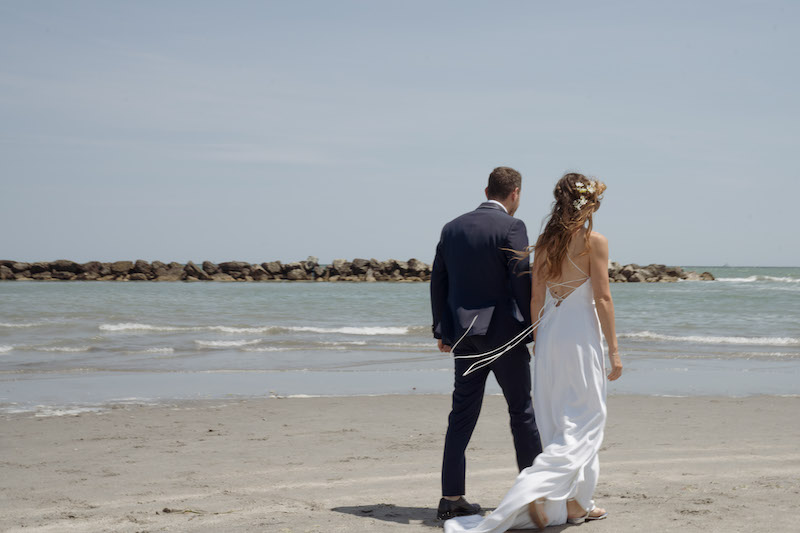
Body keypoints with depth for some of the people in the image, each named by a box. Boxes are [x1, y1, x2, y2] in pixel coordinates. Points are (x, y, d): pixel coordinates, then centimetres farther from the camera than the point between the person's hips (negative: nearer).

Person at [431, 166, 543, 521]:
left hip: (465, 335, 5)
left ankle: (451, 498, 5)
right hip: (503, 332, -5)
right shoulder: (511, 227, -10)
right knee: (521, 411, 8)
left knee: (462, 414, 6)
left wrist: (442, 331, 16)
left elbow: (438, 281, 10)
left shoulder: (452, 228, 8)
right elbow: (522, 281, -14)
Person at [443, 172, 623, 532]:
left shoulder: (544, 242, 6)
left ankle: (573, 504, 15)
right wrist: (614, 350, -5)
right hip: (581, 334, -6)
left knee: (557, 423, 12)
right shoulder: (594, 242, -9)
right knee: (582, 423, 1)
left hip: (549, 331, 6)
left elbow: (536, 298, 7)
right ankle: (536, 490, -14)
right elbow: (602, 299, -10)